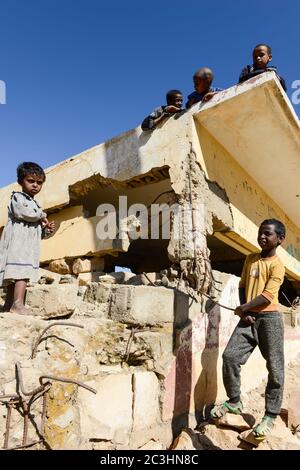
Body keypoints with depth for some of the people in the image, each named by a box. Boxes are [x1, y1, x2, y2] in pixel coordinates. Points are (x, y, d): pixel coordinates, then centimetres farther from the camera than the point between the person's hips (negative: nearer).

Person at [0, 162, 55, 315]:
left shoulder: (35, 204, 27)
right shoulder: (17, 197, 1)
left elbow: (36, 231, 27)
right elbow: (26, 213, -19)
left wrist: (46, 231, 6)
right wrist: (42, 215, -2)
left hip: (30, 243, 8)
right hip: (18, 240, -8)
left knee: (14, 273, 7)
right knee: (22, 271, -21)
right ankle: (18, 304, -27)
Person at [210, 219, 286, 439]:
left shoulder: (277, 265, -7)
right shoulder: (250, 259, 12)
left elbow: (267, 296, -14)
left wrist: (243, 308, -9)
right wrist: (244, 311, -2)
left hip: (269, 318, -5)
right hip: (248, 318, 5)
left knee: (274, 366, 2)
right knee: (230, 356, -4)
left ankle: (271, 415, 17)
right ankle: (234, 402, 13)